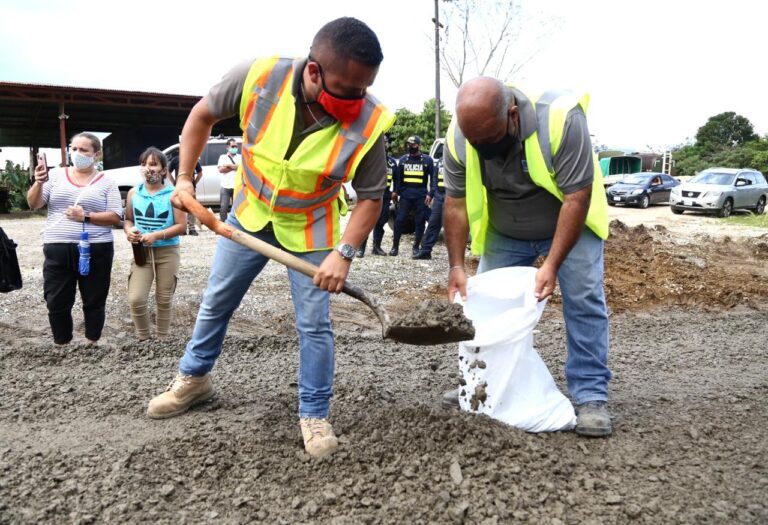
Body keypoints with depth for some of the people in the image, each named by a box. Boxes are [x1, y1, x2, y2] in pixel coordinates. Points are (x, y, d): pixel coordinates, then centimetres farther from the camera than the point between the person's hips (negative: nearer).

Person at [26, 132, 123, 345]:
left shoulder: (107, 182, 2)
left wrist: (86, 216, -16)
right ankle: (61, 346, 22)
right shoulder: (56, 174, 7)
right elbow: (33, 204, 3)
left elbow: (116, 217, -4)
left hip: (95, 251, -2)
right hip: (57, 250, 2)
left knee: (94, 302, 8)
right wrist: (38, 183, -15)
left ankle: (92, 345, 22)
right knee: (56, 303, 7)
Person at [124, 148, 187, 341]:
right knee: (135, 299, -9)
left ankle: (162, 341, 23)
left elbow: (181, 226, -8)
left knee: (164, 300, 8)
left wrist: (156, 235, -19)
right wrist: (129, 231, -9)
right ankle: (143, 339, 11)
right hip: (142, 252, 2)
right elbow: (128, 219, 14)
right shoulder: (133, 193, 4)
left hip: (167, 252, -2)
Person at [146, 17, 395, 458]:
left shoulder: (368, 123, -29)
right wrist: (184, 178, -9)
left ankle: (315, 415, 19)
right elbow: (203, 115, -8)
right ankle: (194, 379, 41)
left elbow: (371, 197, -17)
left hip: (310, 230, -2)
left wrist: (343, 253, -30)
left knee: (315, 324, 0)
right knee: (216, 302, 16)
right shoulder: (258, 76, -27)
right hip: (250, 214, 2)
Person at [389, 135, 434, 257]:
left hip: (421, 195, -1)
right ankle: (395, 246, 4)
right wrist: (395, 191, 5)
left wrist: (430, 194, -7)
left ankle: (416, 247, 13)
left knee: (420, 222, 2)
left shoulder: (427, 160, 4)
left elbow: (433, 178, 2)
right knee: (399, 220, -3)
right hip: (405, 194, 2)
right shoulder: (403, 159, 12)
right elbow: (398, 177, 14)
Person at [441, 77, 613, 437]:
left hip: (570, 223, -3)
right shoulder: (459, 136, -23)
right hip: (503, 233, 4)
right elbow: (456, 203, -14)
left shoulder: (560, 118, -35)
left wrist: (552, 264, -33)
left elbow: (576, 198, -31)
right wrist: (456, 266, -18)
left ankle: (591, 396, -3)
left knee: (584, 300, -11)